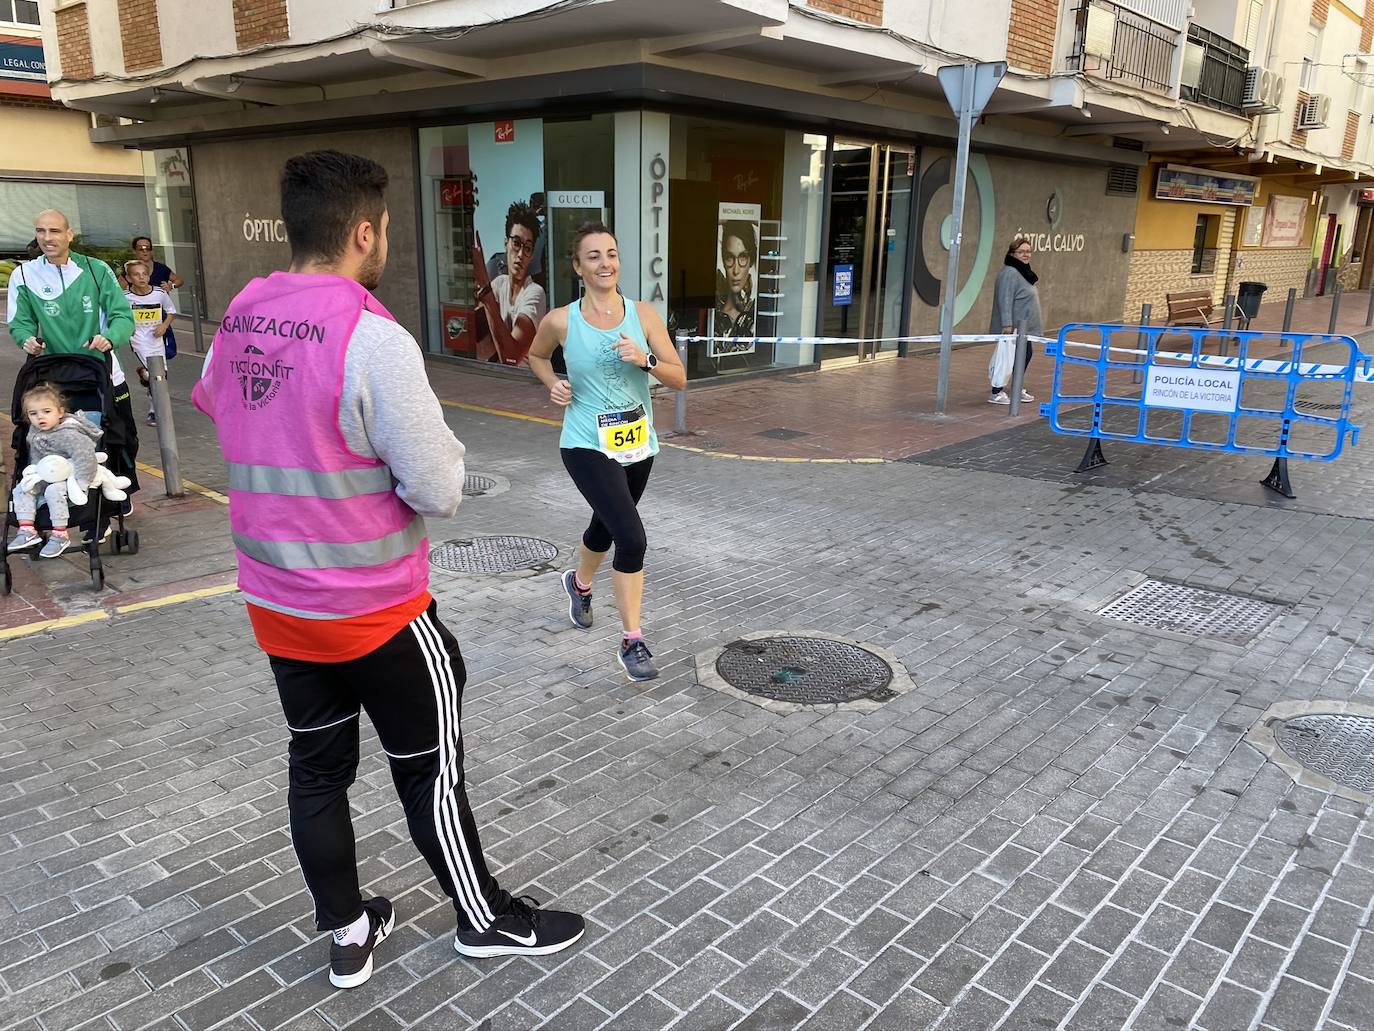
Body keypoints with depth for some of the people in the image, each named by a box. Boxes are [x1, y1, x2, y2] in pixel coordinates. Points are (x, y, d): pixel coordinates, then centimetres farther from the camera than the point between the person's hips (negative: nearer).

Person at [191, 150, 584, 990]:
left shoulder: (236, 327, 2)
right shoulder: (372, 337, -21)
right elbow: (438, 491, -19)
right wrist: (436, 445, 0)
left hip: (275, 601, 7)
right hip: (374, 608, -6)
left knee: (317, 765, 18)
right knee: (430, 767, 11)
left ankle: (347, 935, 35)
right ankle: (487, 919, 31)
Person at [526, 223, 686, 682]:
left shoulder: (644, 314, -4)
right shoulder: (561, 321, -8)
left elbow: (679, 379, -4)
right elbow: (536, 356, 13)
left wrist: (645, 359, -22)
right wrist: (553, 384, -6)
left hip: (638, 445, 4)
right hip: (588, 446, -4)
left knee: (606, 526, 24)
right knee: (632, 538, -18)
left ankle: (579, 583, 57)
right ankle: (632, 642, -3)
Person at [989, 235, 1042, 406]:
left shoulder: (1023, 272, 17)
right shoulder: (1009, 273, -17)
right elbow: (1005, 300, -25)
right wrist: (1007, 324, -30)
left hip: (1024, 327, 11)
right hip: (1013, 328, -11)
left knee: (1025, 355, 16)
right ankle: (997, 393, 0)